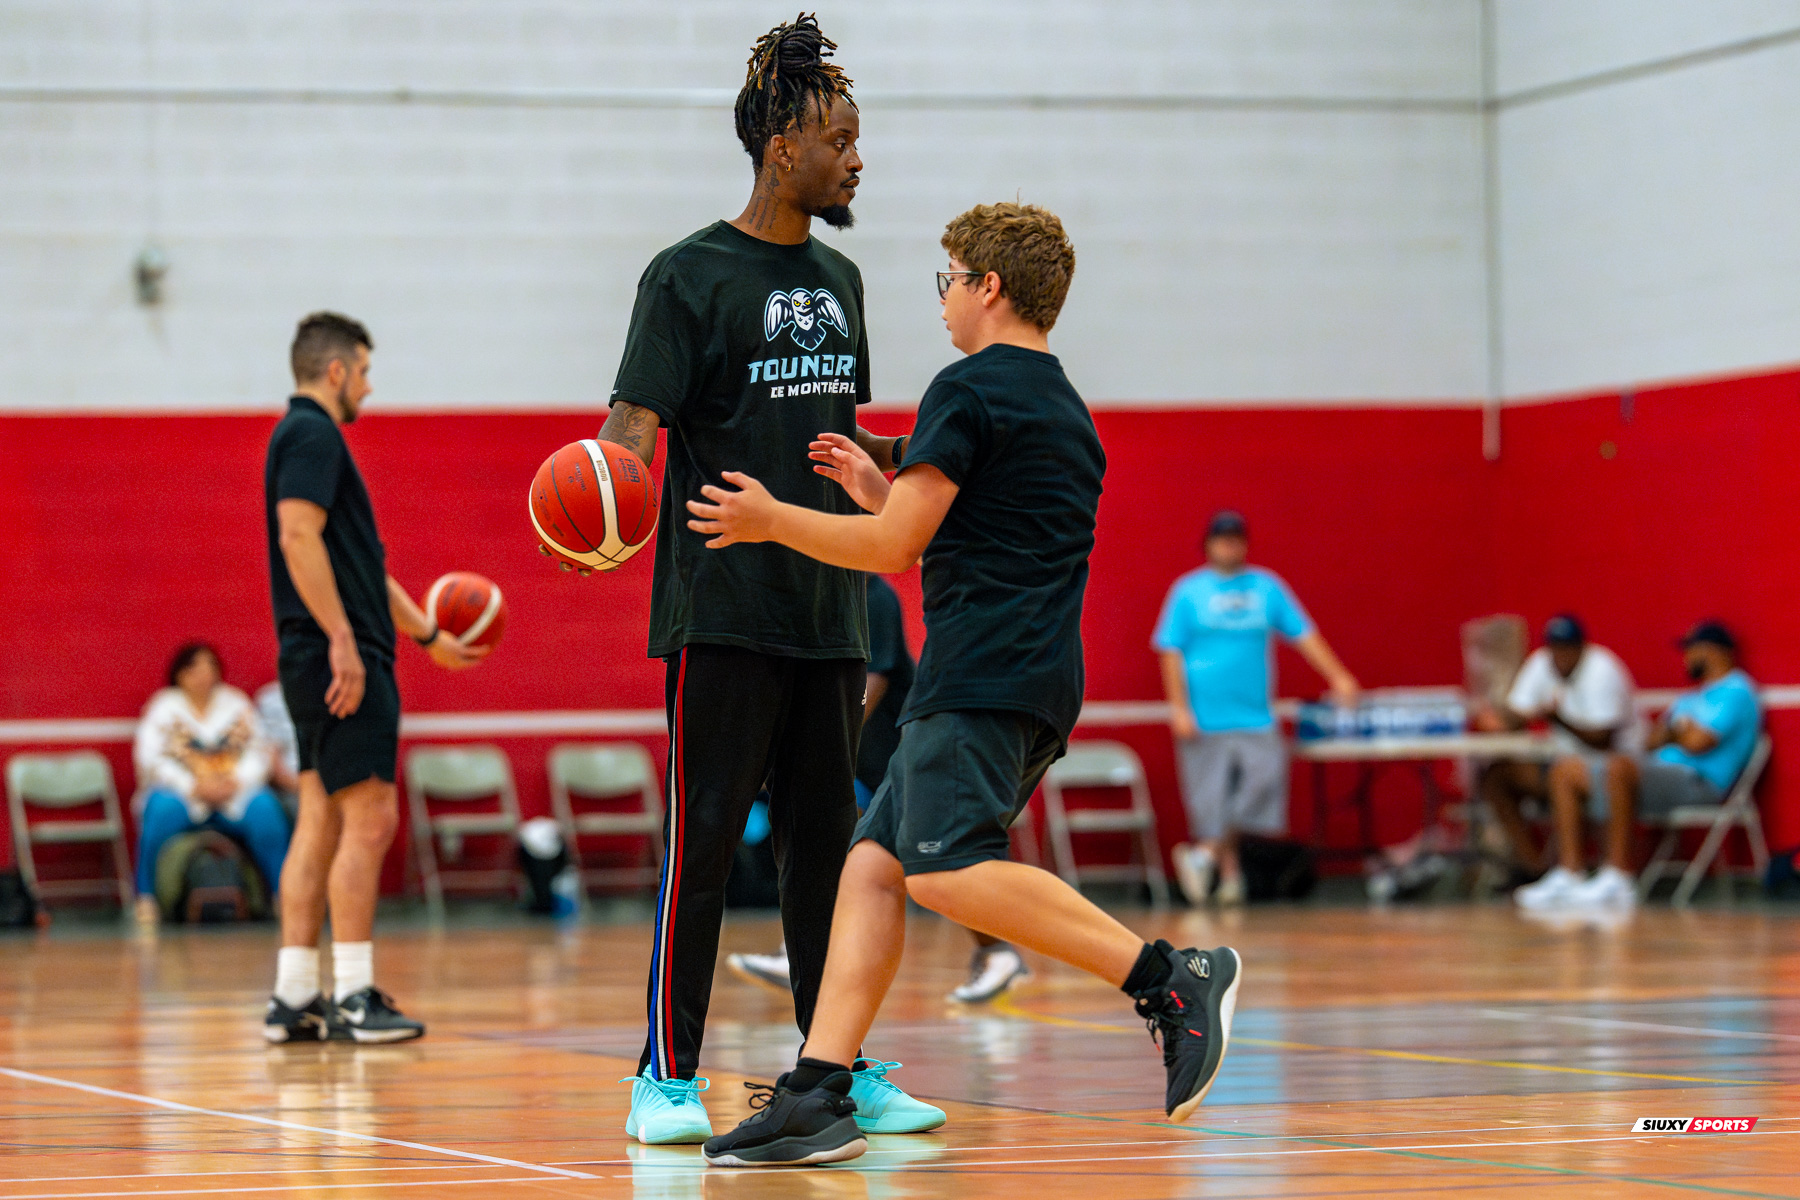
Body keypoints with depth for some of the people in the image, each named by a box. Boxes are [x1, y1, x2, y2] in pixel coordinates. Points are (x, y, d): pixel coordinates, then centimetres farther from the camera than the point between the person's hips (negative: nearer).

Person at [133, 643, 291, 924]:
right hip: (180, 791, -2)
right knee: (163, 809, -36)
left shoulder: (236, 704, 14)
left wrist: (237, 782, -12)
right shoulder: (164, 708, 5)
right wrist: (193, 786, -17)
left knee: (264, 807, -28)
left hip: (234, 794, 2)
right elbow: (150, 759, -5)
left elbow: (258, 751, 7)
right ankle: (146, 897, -28)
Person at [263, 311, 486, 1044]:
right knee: (368, 819, -10)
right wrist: (342, 640, -25)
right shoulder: (311, 435, -9)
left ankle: (294, 998, 8)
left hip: (330, 664, 10)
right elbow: (300, 537, -22)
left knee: (321, 824, 8)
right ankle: (352, 996, -11)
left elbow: (358, 561, 30)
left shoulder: (309, 436, 23)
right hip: (340, 661, -10)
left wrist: (427, 635, 35)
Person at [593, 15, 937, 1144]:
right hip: (724, 613, -6)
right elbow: (636, 423, -13)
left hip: (829, 614, 6)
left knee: (826, 846, 8)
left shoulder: (838, 278, 15)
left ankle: (842, 1068, 14)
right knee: (703, 844, -6)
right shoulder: (691, 276, -5)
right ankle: (669, 1079, -1)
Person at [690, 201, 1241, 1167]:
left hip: (982, 678, -10)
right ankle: (818, 1097, -5)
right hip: (1040, 681, 10)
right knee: (872, 865, 4)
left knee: (945, 871, -22)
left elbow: (893, 548, -9)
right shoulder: (1067, 412, 24)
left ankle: (1170, 978, -27)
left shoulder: (969, 390, -5)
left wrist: (770, 522, 4)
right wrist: (880, 493, 35)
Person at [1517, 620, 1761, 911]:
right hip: (1662, 770, 10)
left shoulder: (1736, 691, -4)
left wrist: (1672, 730, 5)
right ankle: (1568, 874, -10)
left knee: (1620, 765, -38)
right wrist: (1678, 729, 0)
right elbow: (1655, 739, 20)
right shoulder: (1693, 698, 28)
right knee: (1566, 770, 4)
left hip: (1697, 781, -10)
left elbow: (1698, 742, -16)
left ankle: (1616, 881, -38)